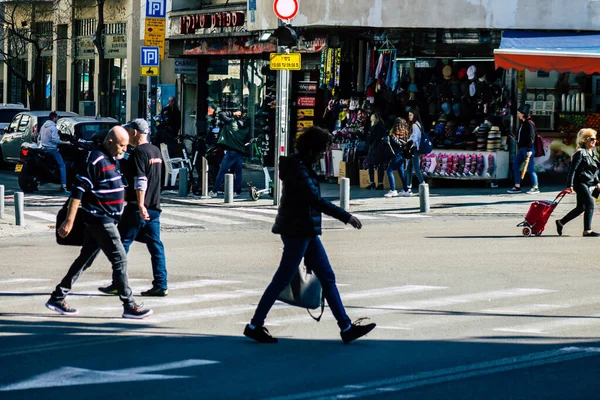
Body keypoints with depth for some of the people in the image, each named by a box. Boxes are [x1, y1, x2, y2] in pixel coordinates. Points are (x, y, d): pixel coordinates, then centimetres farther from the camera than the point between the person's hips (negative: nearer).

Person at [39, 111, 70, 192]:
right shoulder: (53, 127, -13)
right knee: (62, 165, -8)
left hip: (43, 148, 9)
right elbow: (54, 139, -22)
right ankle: (63, 185, -21)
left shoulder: (43, 126, 14)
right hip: (51, 148, -9)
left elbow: (40, 137, 21)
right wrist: (65, 142, -16)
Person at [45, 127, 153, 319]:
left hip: (106, 220, 10)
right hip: (99, 220, -10)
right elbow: (78, 191, -20)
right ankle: (129, 306, -4)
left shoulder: (112, 159, 12)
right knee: (120, 260, -8)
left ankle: (57, 298, 21)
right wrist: (69, 221, -23)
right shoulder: (96, 160, -17)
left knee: (85, 260, 14)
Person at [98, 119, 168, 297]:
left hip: (137, 208, -8)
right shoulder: (156, 151, 14)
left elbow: (140, 181, -21)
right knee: (155, 245, 7)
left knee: (122, 243, 0)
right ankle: (161, 285, 3)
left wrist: (140, 205, -25)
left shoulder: (138, 152, -13)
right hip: (154, 207, 8)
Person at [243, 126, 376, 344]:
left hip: (306, 232, 10)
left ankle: (347, 328, 9)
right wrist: (346, 216, -23)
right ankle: (254, 326, 7)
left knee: (327, 278, 8)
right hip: (297, 231, -10)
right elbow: (316, 201, -25)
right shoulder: (297, 169, -18)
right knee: (282, 279, -2)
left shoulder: (302, 166, 13)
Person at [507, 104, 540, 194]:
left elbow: (531, 137, -17)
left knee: (530, 168, -5)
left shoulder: (529, 123, -13)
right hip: (521, 148, 10)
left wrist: (529, 150, -21)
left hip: (527, 148, -10)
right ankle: (517, 187, 14)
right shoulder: (522, 123, 15)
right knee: (515, 166, 9)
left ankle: (535, 187, 1)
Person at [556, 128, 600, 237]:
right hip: (580, 182, -9)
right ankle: (587, 230, -13)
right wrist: (570, 184, -21)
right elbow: (573, 169, -16)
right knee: (590, 204, -16)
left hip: (589, 183, 9)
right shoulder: (580, 153, -13)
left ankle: (561, 222, 25)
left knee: (581, 207, 12)